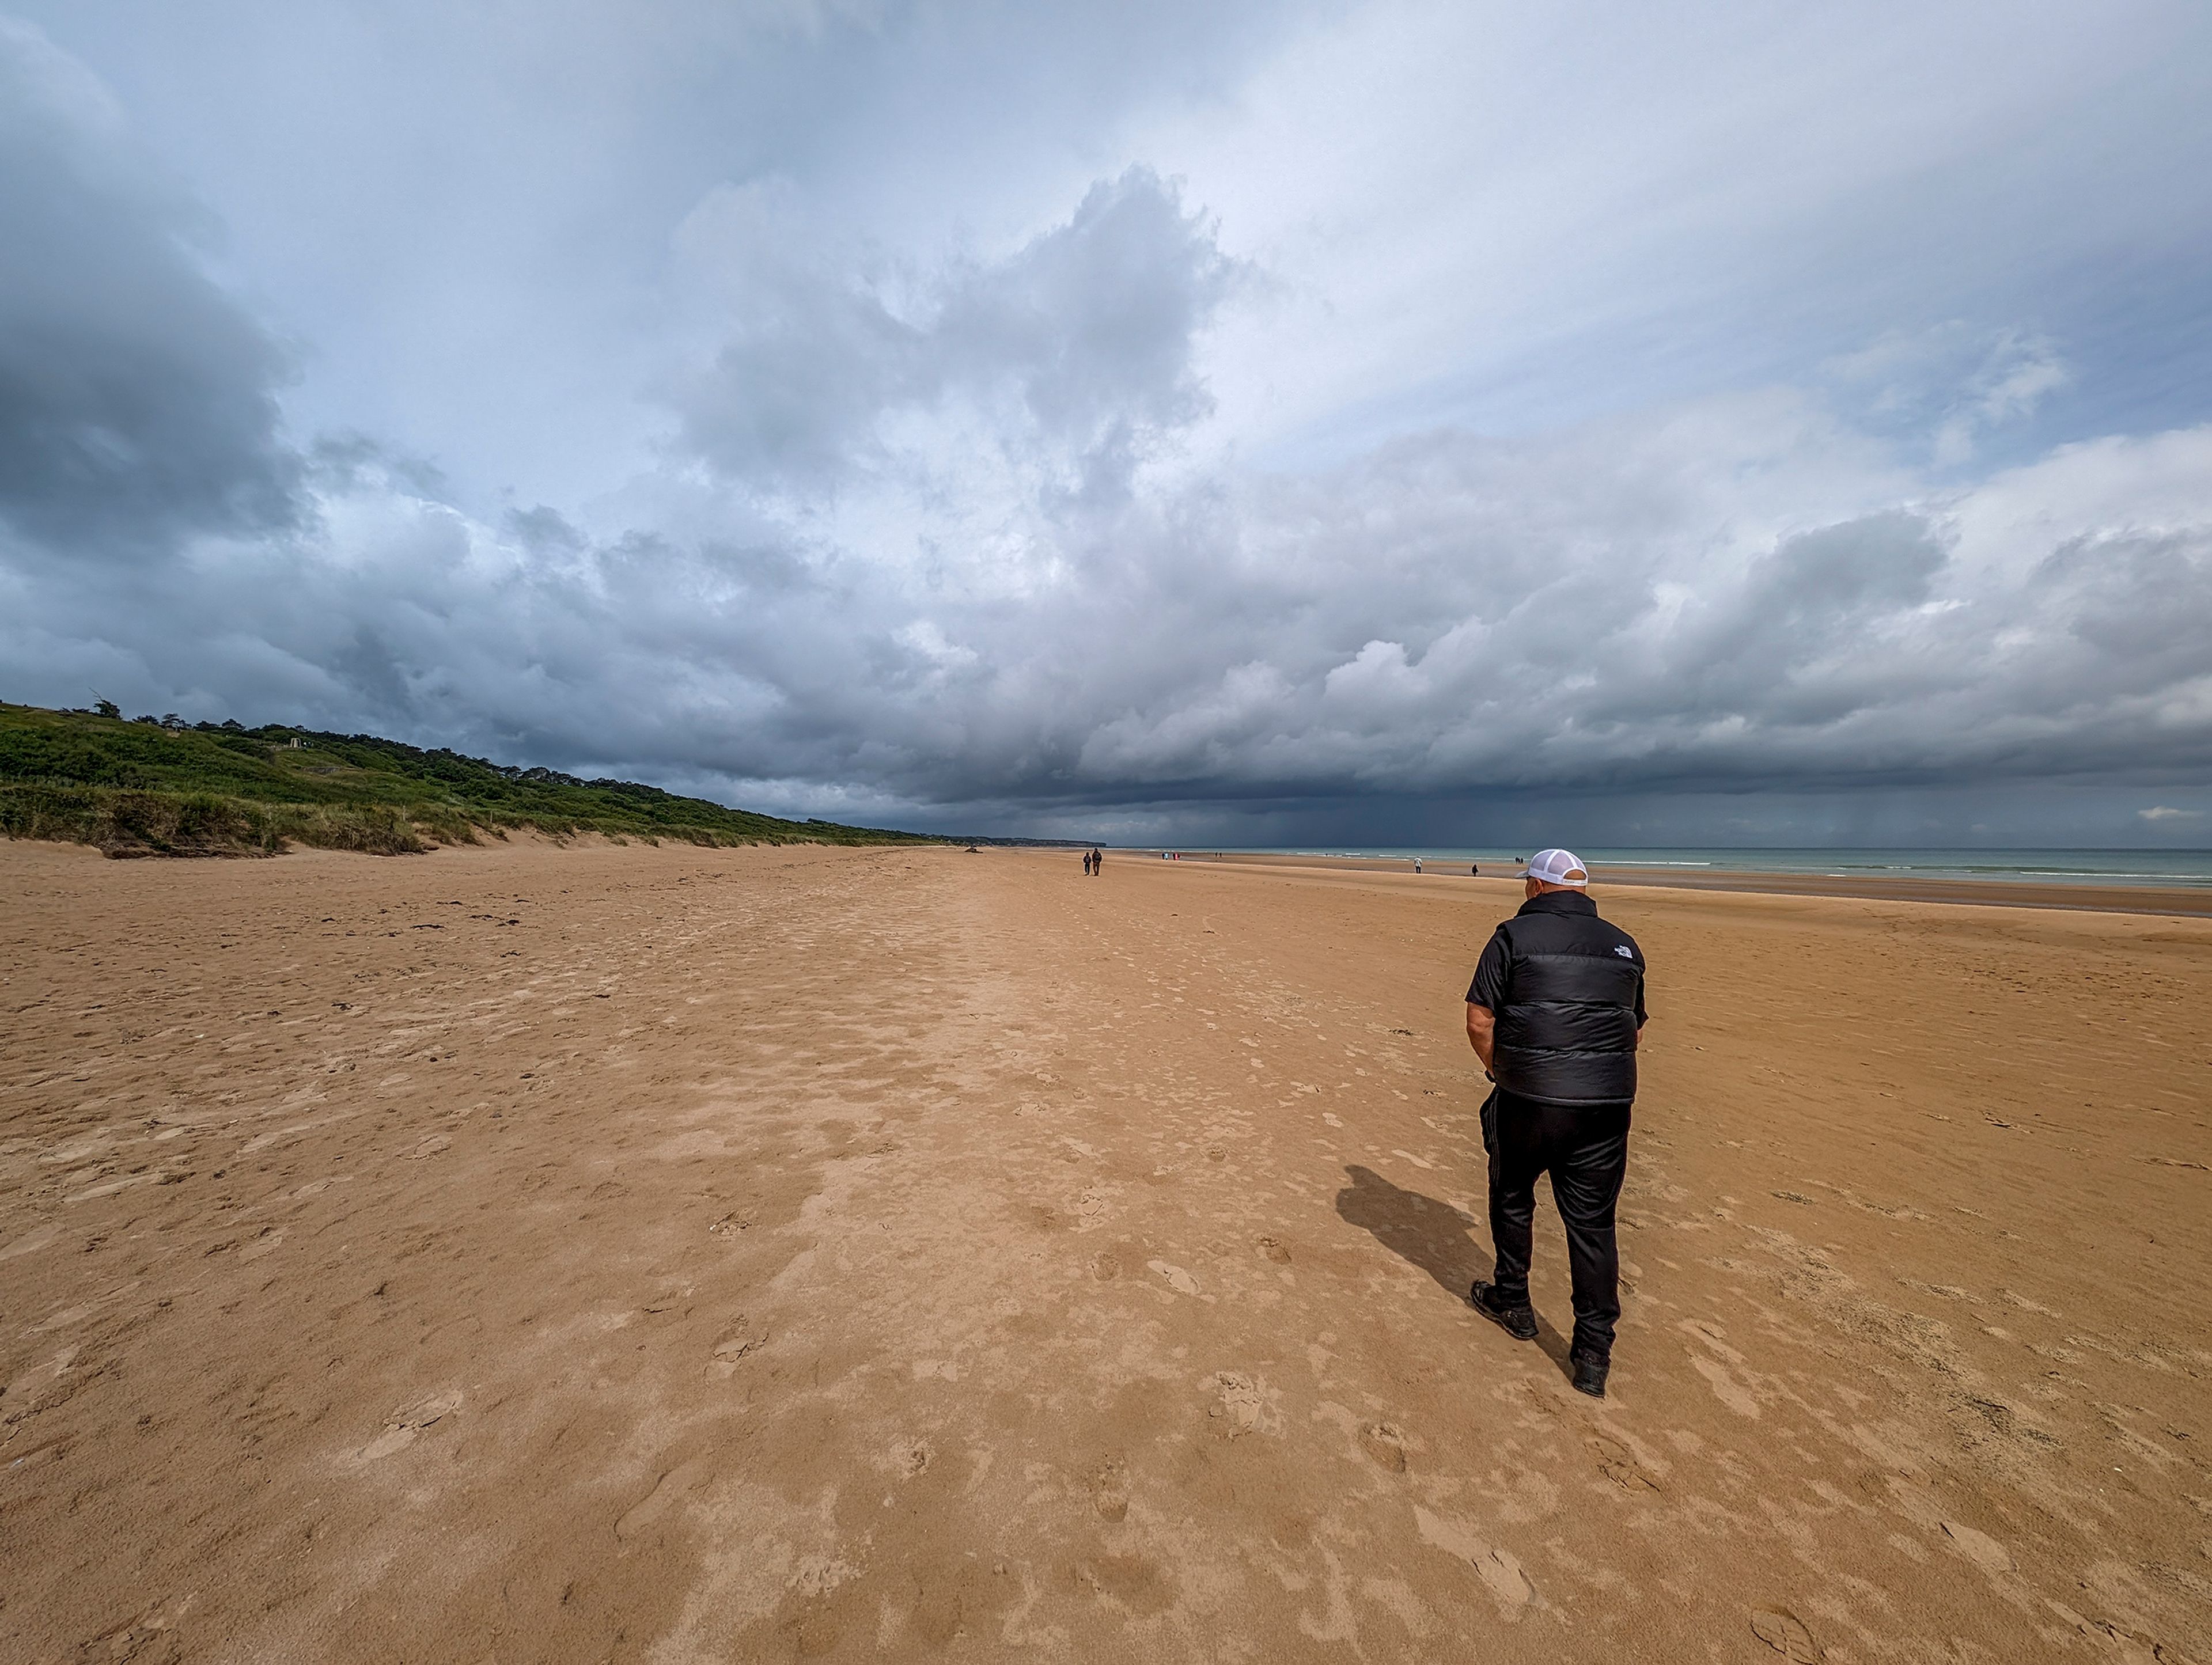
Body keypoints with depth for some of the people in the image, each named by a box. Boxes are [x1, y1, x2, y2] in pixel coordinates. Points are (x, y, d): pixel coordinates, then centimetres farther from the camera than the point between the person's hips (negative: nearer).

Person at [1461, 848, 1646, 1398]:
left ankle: (1512, 1304, 36)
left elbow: (1479, 1022, -11)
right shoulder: (1624, 946, 9)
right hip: (1607, 1105, 4)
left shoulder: (1514, 936, -7)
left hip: (1528, 1101, -4)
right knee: (1593, 1224, 13)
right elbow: (1636, 1029, 18)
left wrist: (1500, 1071, 6)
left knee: (1512, 1199, 19)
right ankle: (1593, 1356, 20)